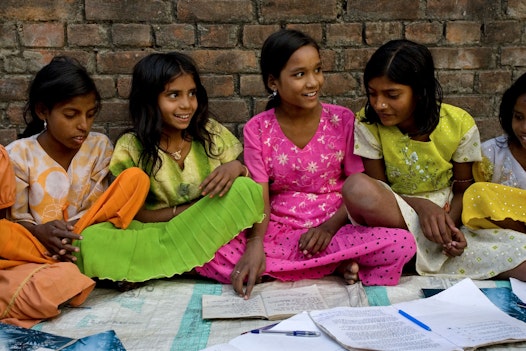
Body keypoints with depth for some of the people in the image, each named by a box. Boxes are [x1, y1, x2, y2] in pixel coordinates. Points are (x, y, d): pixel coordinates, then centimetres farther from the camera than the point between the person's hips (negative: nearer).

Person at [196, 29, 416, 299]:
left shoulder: (342, 120, 0)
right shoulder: (257, 129, 0)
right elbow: (259, 198, -6)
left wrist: (329, 227, -16)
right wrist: (255, 243, -25)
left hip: (334, 228, -1)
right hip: (277, 232, 2)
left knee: (403, 244, -28)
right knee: (204, 251, -27)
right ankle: (336, 266, -17)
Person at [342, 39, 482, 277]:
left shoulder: (460, 125, -10)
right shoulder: (367, 123, -13)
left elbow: (462, 189, 1)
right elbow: (376, 190, -7)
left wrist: (450, 224, -21)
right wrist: (421, 205, -25)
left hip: (445, 213, 3)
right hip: (392, 210, -3)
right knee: (356, 186, -36)